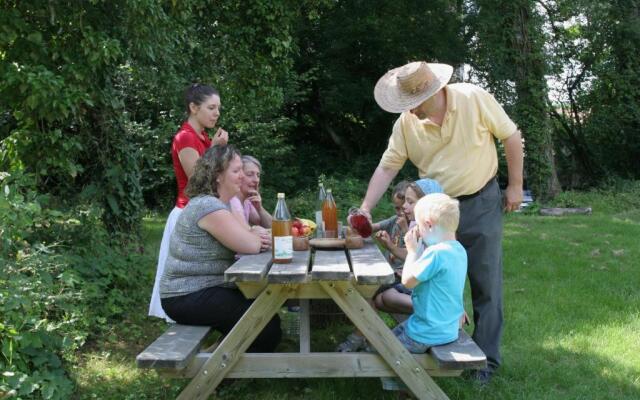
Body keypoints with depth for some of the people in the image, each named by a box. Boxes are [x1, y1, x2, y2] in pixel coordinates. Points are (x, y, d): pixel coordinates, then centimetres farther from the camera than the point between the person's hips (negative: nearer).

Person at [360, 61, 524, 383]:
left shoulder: (474, 99, -18)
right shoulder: (406, 122, -10)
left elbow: (511, 137, -7)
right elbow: (387, 167, -6)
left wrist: (515, 186, -5)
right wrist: (365, 208, -15)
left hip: (481, 203, -3)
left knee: (485, 284, 4)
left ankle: (486, 359, 17)